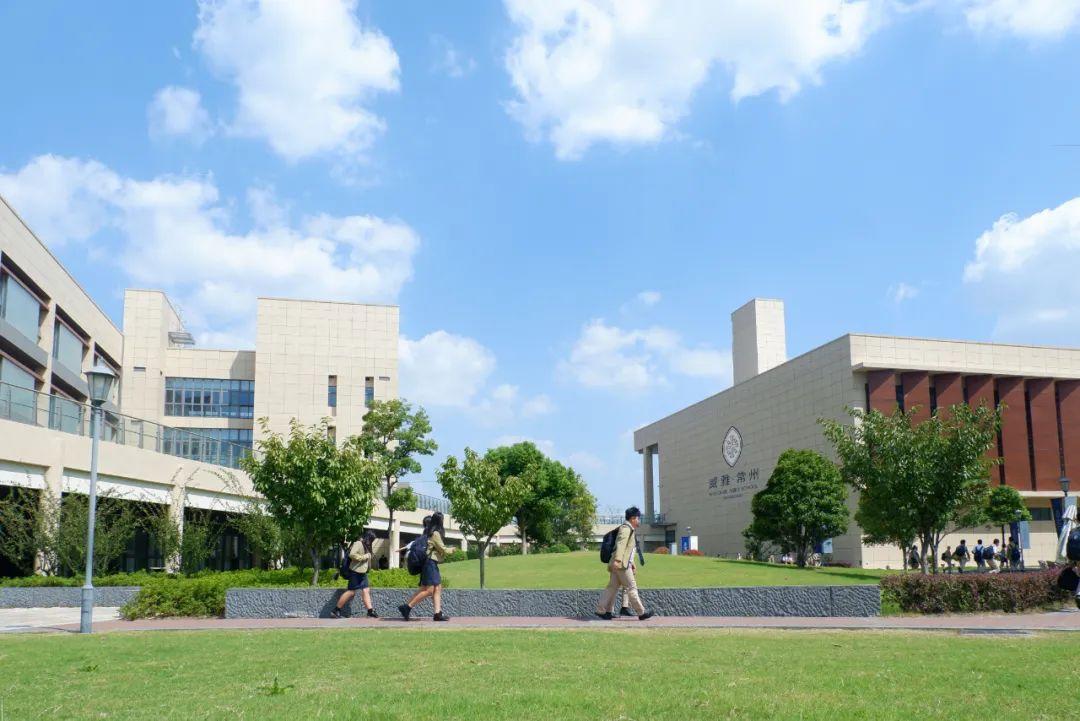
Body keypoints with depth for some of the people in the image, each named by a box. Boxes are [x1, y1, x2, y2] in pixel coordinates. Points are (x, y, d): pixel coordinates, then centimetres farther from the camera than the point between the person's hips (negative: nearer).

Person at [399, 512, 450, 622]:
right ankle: (407, 607, -9)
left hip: (431, 564, 10)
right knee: (429, 590, -11)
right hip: (430, 562, -10)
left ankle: (438, 613, -3)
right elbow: (442, 549, -7)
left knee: (437, 589, 4)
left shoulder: (428, 532, 16)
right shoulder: (435, 533, -11)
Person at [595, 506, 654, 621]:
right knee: (631, 587, -6)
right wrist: (617, 560, -32)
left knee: (612, 587, 7)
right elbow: (620, 544, -22)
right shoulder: (626, 528, -10)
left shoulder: (630, 530, 24)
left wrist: (631, 563, 31)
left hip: (622, 563, 10)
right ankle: (641, 613, -3)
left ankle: (601, 610, 7)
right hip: (621, 564, -10)